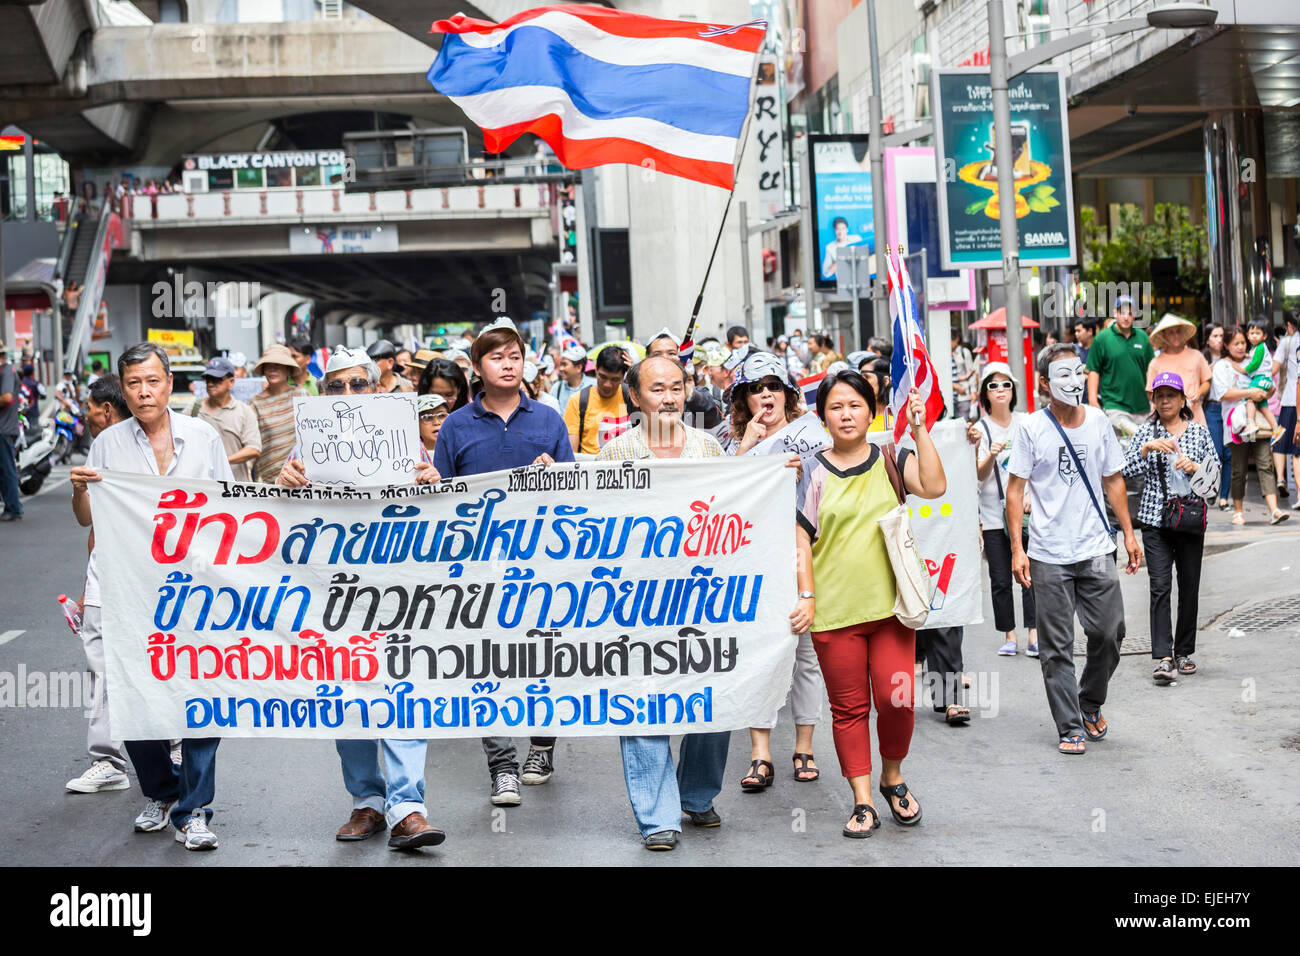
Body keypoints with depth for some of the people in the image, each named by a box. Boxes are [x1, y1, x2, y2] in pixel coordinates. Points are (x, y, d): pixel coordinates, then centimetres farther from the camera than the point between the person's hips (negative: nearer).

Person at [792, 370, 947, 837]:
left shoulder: (891, 460, 5)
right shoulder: (813, 471, 2)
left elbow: (933, 486, -12)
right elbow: (800, 538, 0)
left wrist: (920, 430, -16)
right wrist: (805, 596, -8)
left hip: (890, 604, 1)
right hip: (834, 612, -1)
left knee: (897, 700, -4)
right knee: (849, 708, 5)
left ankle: (892, 777, 23)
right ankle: (862, 801, 15)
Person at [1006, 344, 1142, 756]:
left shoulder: (1098, 421, 5)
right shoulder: (1030, 429, -5)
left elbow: (1113, 480, 14)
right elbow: (1015, 490, -4)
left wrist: (1129, 533, 10)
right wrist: (1017, 549, -10)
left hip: (1096, 549, 3)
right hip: (1048, 555, -3)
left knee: (1109, 633, 4)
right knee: (1057, 647, 2)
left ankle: (1091, 705, 29)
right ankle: (1069, 728, 11)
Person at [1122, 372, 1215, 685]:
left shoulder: (1199, 431, 7)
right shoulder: (1146, 432, 5)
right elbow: (1128, 471, -4)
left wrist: (1194, 466, -14)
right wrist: (1147, 447, -19)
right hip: (1155, 520, -2)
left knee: (1190, 586, 6)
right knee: (1160, 586, -10)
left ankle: (1183, 652, 20)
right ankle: (1163, 659, -14)